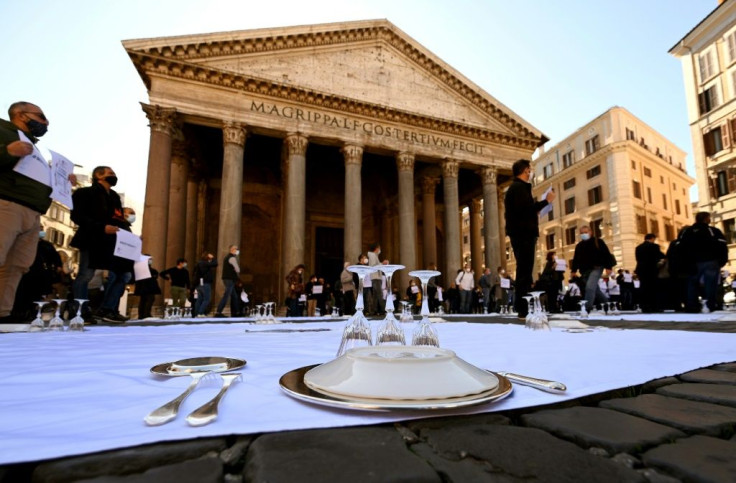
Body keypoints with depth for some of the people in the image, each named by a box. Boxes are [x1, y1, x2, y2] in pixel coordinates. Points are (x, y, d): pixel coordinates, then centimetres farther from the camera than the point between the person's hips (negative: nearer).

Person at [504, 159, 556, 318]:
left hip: (520, 234, 11)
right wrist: (546, 201, -13)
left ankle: (522, 308, 15)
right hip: (523, 234, -11)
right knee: (525, 272, -11)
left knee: (523, 271, 12)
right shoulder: (520, 187, -9)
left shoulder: (514, 187, 23)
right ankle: (523, 310, -10)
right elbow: (525, 209, -22)